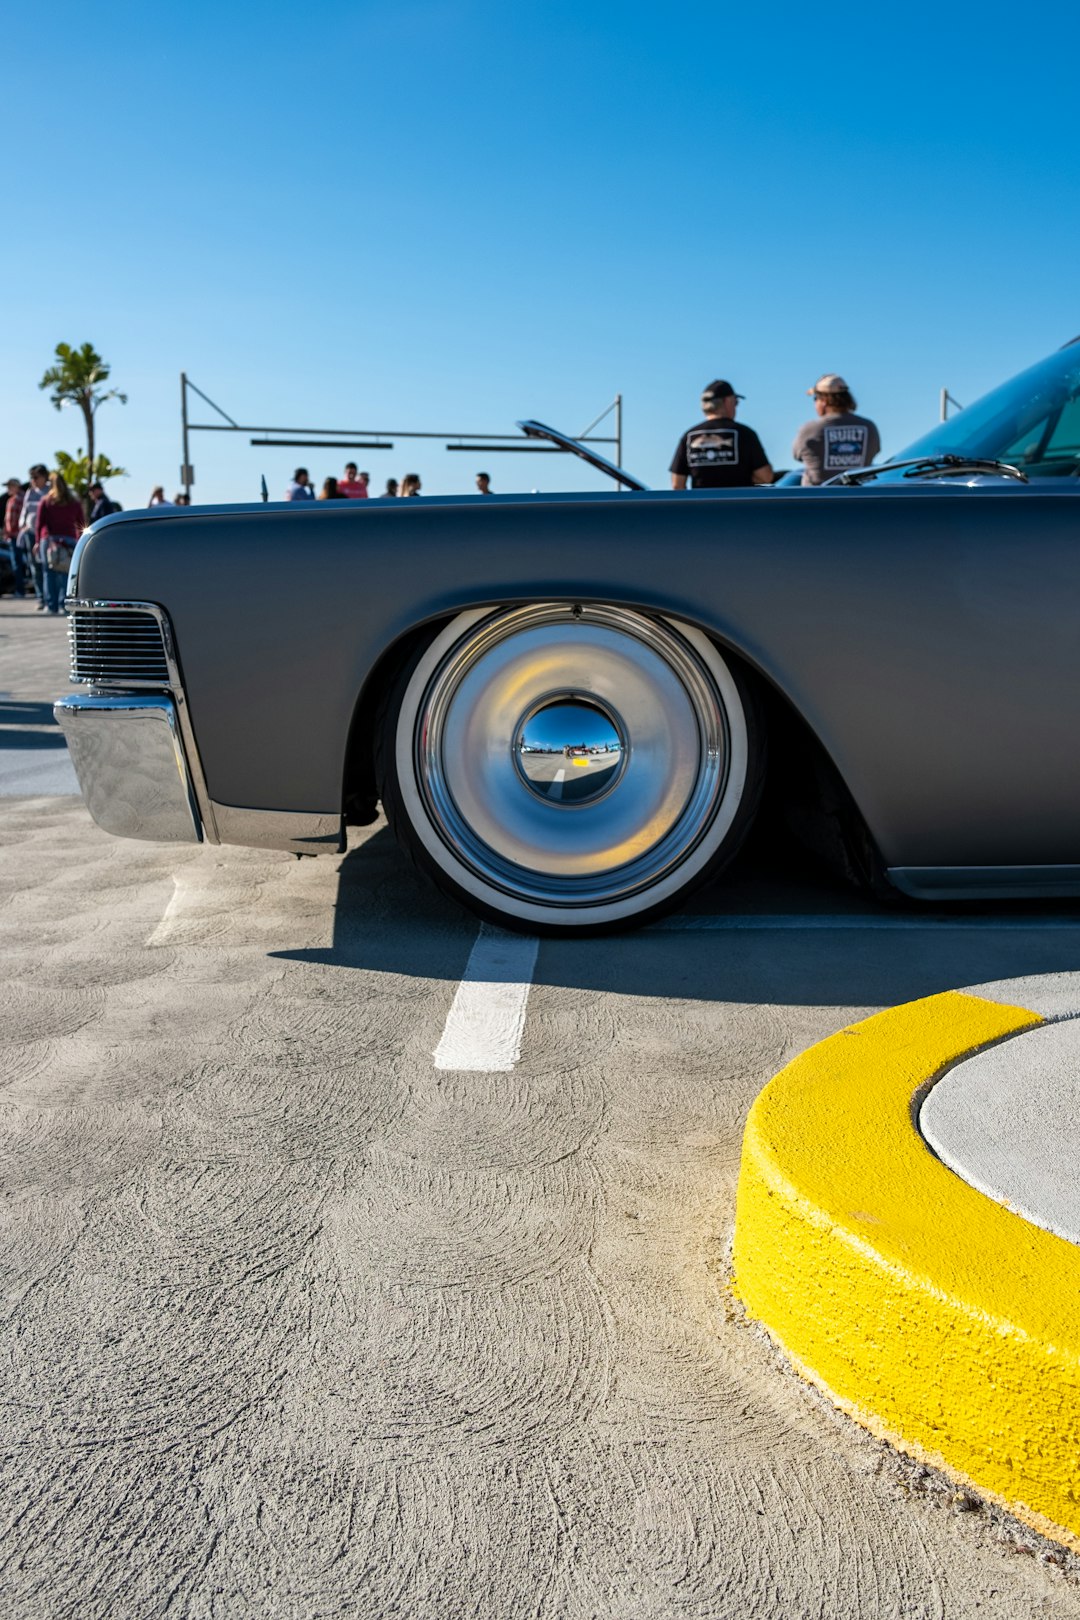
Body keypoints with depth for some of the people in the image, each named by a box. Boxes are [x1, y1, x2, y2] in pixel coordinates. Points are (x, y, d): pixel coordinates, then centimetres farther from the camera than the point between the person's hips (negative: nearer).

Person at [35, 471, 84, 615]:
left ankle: (51, 605, 0)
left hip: (48, 539, -1)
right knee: (66, 575, 0)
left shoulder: (46, 502, 3)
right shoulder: (75, 502, 8)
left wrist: (38, 542, 6)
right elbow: (82, 524, 8)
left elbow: (40, 524, 1)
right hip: (69, 540, 1)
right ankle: (63, 605, -7)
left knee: (50, 574, 2)